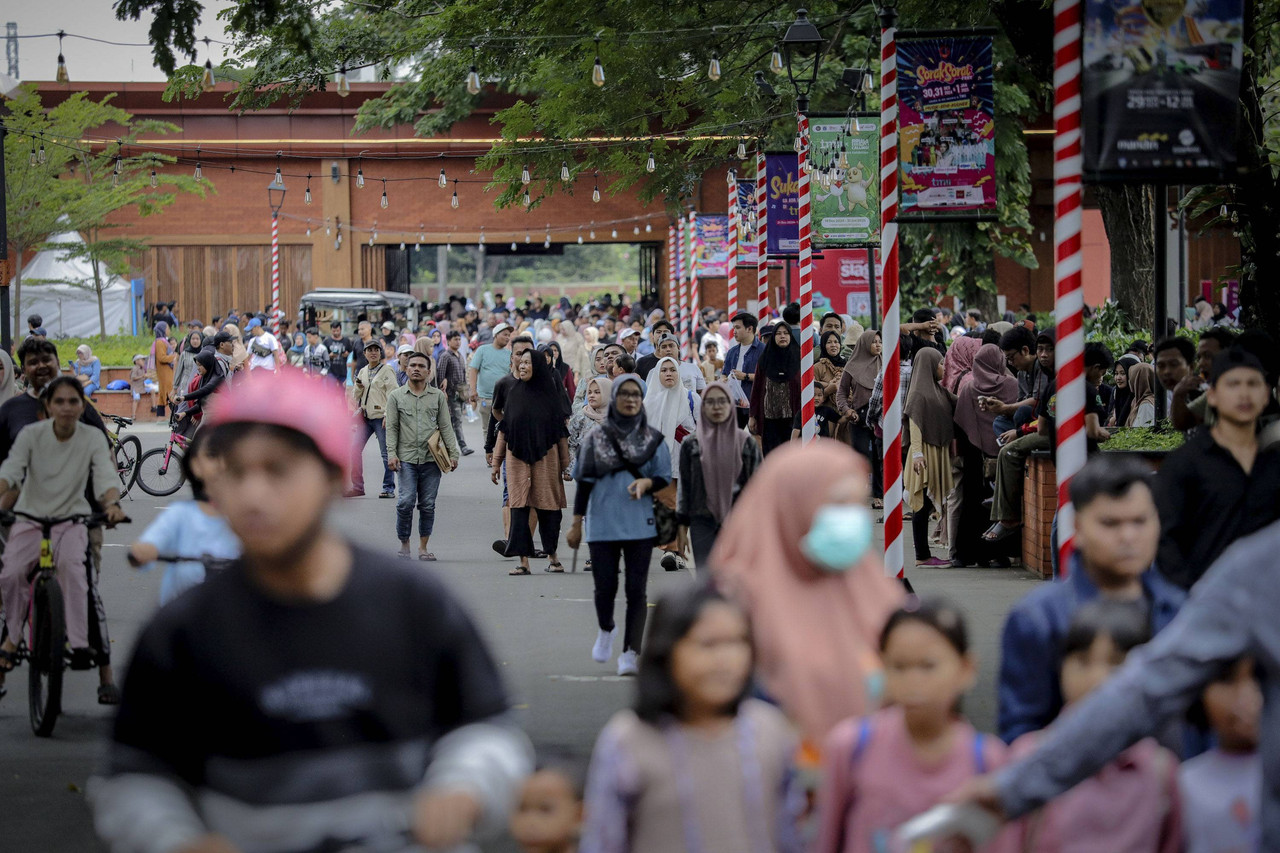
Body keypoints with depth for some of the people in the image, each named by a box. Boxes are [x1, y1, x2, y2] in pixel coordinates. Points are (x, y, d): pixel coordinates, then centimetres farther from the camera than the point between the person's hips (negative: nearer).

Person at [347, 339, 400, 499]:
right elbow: (357, 397, 21)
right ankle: (357, 486, 6)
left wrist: (388, 416, -16)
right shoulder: (363, 372, 16)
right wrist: (358, 386, -1)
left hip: (381, 417, -6)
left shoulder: (387, 371, -2)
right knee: (355, 450, -1)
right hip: (365, 417, 6)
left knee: (386, 453, -5)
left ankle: (389, 488, 1)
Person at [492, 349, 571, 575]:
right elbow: (503, 430, 11)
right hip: (517, 458, 2)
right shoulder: (514, 393, 8)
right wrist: (496, 462, 8)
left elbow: (561, 431, 3)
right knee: (519, 508, -5)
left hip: (545, 458, -2)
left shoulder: (549, 393, 2)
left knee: (548, 507, 3)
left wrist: (566, 464, 1)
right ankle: (523, 561, -5)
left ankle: (552, 556, 19)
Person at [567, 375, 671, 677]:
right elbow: (584, 482, 7)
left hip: (639, 525, 0)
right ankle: (606, 630, 33)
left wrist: (646, 483, -17)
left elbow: (664, 478, 7)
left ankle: (631, 652, -1)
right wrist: (576, 525, 5)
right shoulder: (596, 438, 5)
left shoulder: (653, 439, 5)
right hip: (602, 525, 0)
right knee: (605, 586, 2)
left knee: (636, 589, -4)